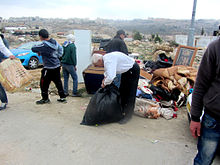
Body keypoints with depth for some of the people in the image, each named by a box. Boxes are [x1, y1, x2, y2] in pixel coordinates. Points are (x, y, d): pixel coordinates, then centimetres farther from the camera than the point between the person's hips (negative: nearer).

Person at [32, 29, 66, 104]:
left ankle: (45, 99, 19)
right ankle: (62, 97, 22)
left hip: (49, 68, -8)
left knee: (44, 83, 7)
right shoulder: (54, 42, 4)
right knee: (58, 82, 15)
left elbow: (33, 49, -11)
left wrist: (38, 51, 8)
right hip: (57, 66, 8)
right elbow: (60, 49, 19)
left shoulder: (44, 45, -20)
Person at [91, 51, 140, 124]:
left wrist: (104, 83, -23)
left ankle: (128, 115, 2)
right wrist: (105, 78, 2)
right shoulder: (105, 58, -1)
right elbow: (107, 70, 19)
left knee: (130, 93, -6)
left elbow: (111, 77, -43)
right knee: (122, 90, 17)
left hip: (133, 70, -10)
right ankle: (122, 109, 32)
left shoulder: (108, 61, -32)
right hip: (126, 70, 10)